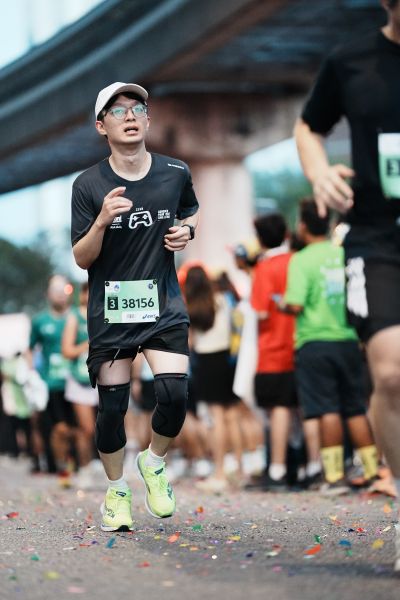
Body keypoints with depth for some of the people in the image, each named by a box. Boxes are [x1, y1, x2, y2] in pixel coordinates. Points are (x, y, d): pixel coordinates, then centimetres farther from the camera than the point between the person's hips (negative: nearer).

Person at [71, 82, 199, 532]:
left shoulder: (175, 173, -2)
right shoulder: (88, 185, -8)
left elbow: (192, 213, 20)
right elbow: (81, 259, -7)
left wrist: (186, 230, -3)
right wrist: (103, 220, -25)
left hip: (163, 305, 1)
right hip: (110, 310, -1)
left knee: (174, 394, -15)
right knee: (112, 407, 2)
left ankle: (154, 464, 15)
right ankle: (116, 490, 26)